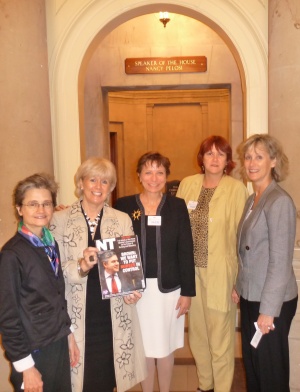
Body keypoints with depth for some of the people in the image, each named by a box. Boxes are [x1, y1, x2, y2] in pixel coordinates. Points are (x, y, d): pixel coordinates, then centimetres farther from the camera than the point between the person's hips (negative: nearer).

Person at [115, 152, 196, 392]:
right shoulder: (124, 205, -3)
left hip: (169, 287, 0)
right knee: (143, 346, 13)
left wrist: (187, 291, -3)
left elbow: (186, 251, -2)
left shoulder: (177, 206, -2)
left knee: (166, 346, 14)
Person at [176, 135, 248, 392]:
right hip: (191, 272, 4)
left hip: (220, 274, -4)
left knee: (220, 337, 6)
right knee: (197, 333, 18)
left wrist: (240, 278, -10)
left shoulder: (237, 188, -8)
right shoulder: (187, 184, 4)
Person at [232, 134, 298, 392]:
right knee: (252, 362, 19)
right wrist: (239, 287, 12)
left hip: (272, 301, -7)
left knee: (271, 368, 9)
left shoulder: (279, 201, -18)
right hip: (251, 297, 8)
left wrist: (268, 310, -19)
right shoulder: (252, 200, 8)